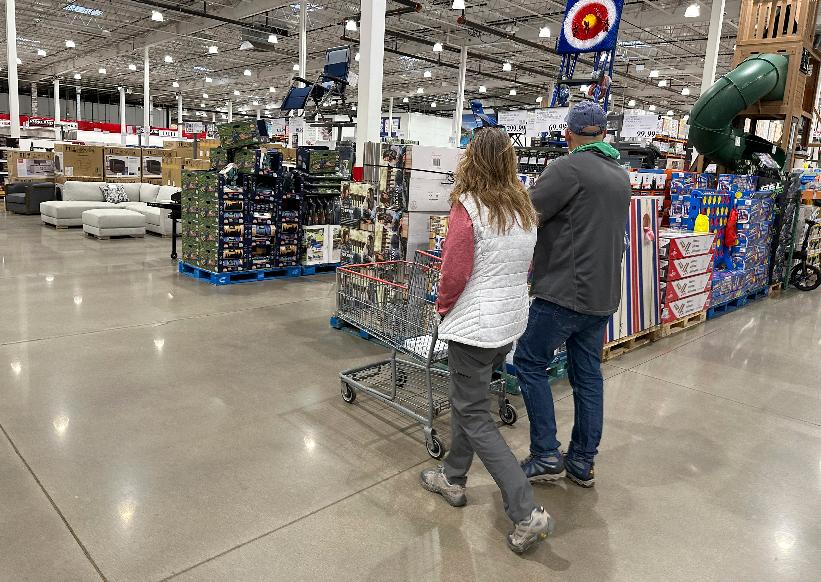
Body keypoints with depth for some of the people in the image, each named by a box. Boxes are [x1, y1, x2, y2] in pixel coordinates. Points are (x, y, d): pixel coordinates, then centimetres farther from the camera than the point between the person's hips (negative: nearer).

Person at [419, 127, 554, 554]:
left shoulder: (468, 206, -17)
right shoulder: (525, 208, 5)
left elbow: (454, 272, -18)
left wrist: (442, 307, 0)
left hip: (474, 324, -8)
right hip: (512, 322, 8)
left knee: (474, 417, 2)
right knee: (468, 401, 23)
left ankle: (527, 515, 1)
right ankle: (453, 478, 38)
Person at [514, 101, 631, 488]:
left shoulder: (568, 168, -12)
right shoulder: (621, 176, 15)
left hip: (565, 291, -8)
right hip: (603, 294, 8)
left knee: (530, 362, 4)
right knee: (588, 374, 13)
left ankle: (546, 455, 6)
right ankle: (582, 462, 21)